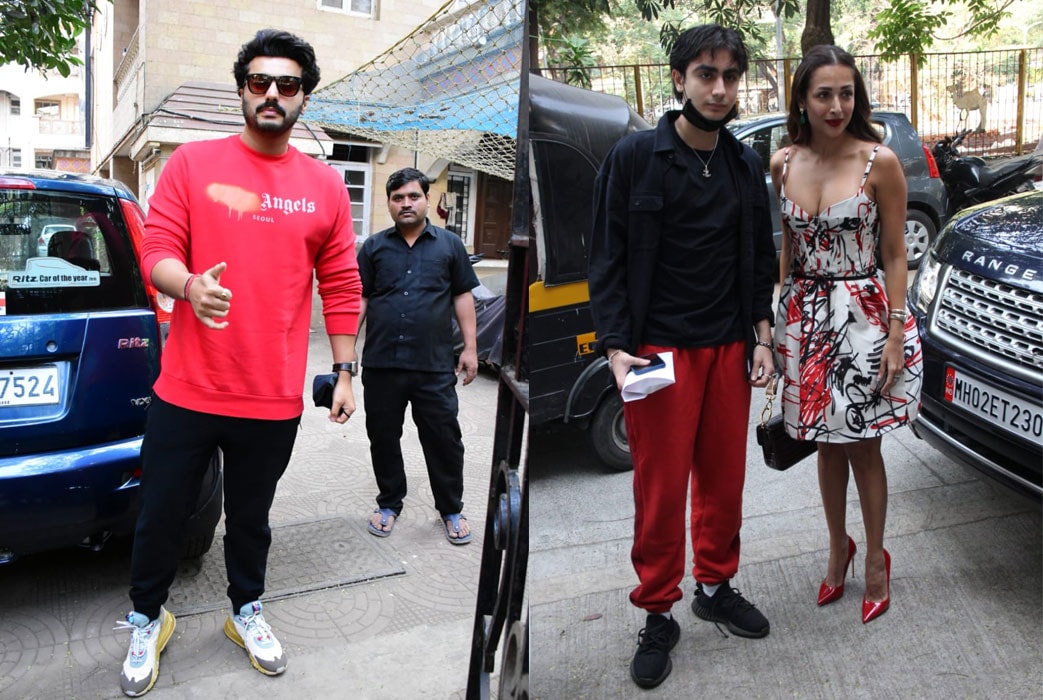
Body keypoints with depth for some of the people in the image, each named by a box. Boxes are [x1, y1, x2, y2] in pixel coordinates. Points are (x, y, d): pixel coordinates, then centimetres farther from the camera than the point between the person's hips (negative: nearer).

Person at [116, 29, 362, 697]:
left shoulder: (326, 185, 5)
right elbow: (157, 246, -4)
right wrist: (188, 284, -27)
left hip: (274, 402, 1)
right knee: (161, 515, 12)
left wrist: (345, 373, 5)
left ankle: (247, 611, 42)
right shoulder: (193, 163, 1)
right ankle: (147, 620, 38)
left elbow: (342, 286, 7)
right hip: (187, 391, 0)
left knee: (251, 518, 16)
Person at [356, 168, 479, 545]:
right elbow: (359, 298, 9)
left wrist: (470, 347, 2)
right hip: (381, 364, 2)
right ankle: (389, 504, 30)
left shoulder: (450, 244, 7)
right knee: (383, 438, 11)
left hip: (435, 366, -1)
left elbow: (463, 296, 8)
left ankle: (451, 509, 21)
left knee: (444, 439, 4)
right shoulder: (373, 247, 9)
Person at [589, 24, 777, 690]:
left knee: (725, 479, 11)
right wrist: (616, 348, -13)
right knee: (661, 489, 2)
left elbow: (761, 257, 16)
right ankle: (659, 615, 19)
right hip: (659, 351, -4)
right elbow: (608, 259, -5)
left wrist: (761, 336, 9)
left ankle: (715, 585, 33)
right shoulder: (636, 156, -5)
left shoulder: (747, 164, 9)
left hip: (730, 348, 4)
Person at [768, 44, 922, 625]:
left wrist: (895, 335, -11)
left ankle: (876, 560, 26)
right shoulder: (783, 164, 2)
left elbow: (896, 255, -6)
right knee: (827, 442, 14)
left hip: (863, 313, -3)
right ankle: (839, 547, 34)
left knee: (862, 445, 5)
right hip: (806, 316, 4)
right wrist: (778, 317, 9)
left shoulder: (880, 162, -9)